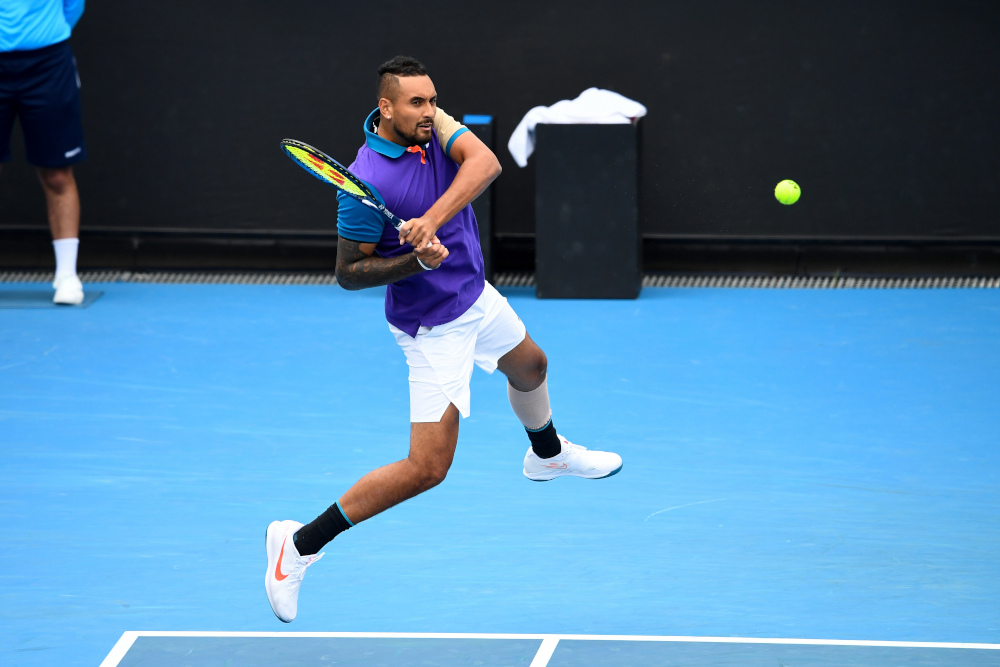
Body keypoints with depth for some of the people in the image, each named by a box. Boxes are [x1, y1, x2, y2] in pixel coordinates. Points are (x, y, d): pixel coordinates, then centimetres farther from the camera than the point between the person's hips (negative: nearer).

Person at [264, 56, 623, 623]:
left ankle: (548, 454, 69)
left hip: (477, 297, 8)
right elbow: (349, 273, -19)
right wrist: (414, 260, -34)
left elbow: (485, 163, -28)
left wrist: (431, 220, -41)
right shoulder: (367, 181, -29)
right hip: (435, 330, -8)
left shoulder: (431, 125, -11)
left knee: (530, 367, 35)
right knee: (427, 468, -12)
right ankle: (299, 545, -6)